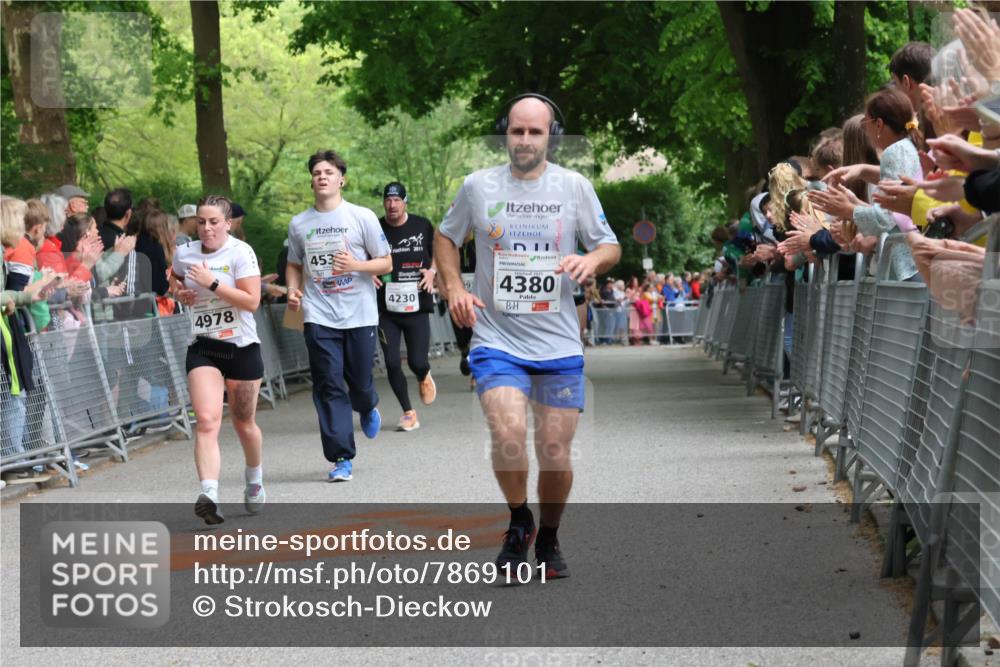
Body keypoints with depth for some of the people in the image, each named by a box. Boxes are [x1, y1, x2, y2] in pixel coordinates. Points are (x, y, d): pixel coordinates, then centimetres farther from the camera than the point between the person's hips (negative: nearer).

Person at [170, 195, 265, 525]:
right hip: (202, 349, 2)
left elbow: (252, 301, -18)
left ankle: (255, 482, 40)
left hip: (242, 347, -2)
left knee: (244, 423, 12)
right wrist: (180, 292, 4)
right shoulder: (184, 254, 3)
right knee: (207, 420, -17)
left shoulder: (240, 252, -10)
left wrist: (212, 283, -23)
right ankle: (209, 495, -30)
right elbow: (175, 277, 26)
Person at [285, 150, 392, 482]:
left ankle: (368, 409, 43)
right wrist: (293, 290, 1)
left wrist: (355, 265, -16)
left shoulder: (362, 217, 0)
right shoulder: (299, 224, 7)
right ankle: (341, 458, -2)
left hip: (360, 315, -1)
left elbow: (386, 263, 2)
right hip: (319, 317, 1)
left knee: (360, 383, 5)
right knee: (328, 386, -5)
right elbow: (294, 265, 21)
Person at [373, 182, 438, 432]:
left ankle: (424, 378, 36)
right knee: (392, 362, -4)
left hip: (416, 306, -1)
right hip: (386, 308, 1)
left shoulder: (423, 226, 1)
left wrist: (431, 271, -4)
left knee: (417, 362, -3)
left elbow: (437, 253, 15)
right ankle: (409, 413, 11)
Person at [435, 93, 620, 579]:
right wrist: (455, 288, 1)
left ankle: (549, 539, 29)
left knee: (555, 455, 4)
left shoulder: (574, 187, 2)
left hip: (559, 345, 1)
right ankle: (519, 522, 4)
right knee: (508, 434, -23)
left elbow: (611, 247, 9)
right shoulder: (478, 186, 2)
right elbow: (445, 237, 18)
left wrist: (591, 259, -15)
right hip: (497, 342, -1)